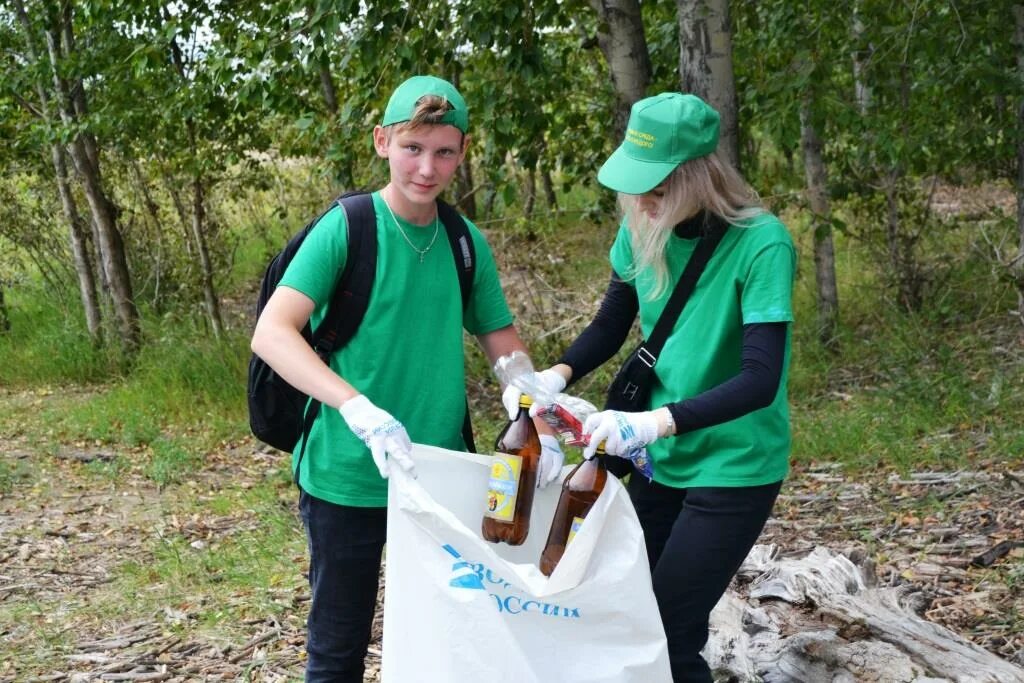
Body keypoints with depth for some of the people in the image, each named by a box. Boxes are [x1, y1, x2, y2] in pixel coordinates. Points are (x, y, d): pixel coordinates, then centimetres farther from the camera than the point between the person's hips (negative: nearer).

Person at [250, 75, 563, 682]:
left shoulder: (468, 244, 3)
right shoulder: (345, 229, -12)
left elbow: (503, 343, 12)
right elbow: (271, 335, -22)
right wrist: (359, 409, -36)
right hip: (347, 481, -4)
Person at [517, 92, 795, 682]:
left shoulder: (761, 245, -22)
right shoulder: (644, 229, -5)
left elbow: (760, 379, -28)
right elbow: (611, 325, 9)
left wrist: (656, 421, -41)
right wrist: (557, 376, -11)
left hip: (735, 468, -6)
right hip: (663, 459, 6)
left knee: (670, 635, -6)